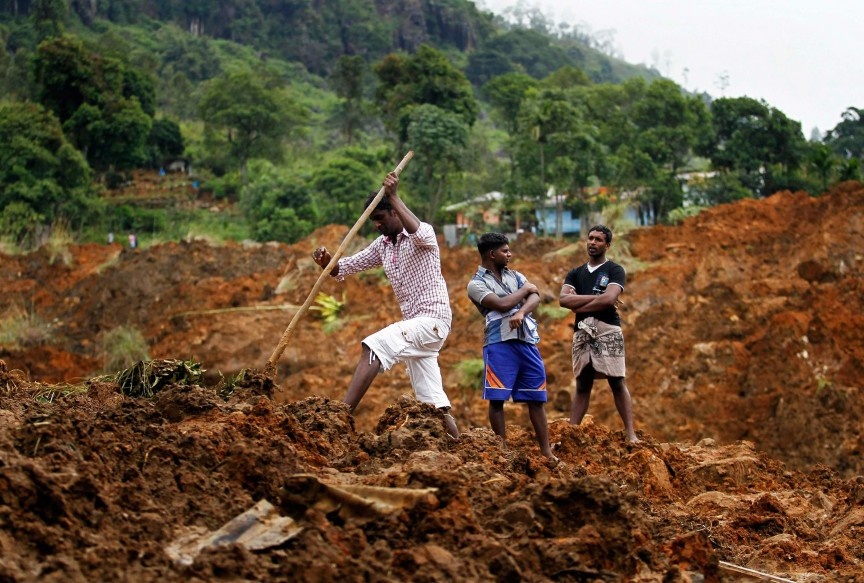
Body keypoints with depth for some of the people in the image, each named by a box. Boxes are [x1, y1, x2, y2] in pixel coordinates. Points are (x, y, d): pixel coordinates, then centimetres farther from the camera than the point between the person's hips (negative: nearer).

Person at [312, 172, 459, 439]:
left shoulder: (425, 233, -8)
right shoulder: (382, 246, 13)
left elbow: (418, 234, -34)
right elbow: (345, 267, 11)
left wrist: (394, 197, -37)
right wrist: (327, 262, -12)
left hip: (433, 319, -9)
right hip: (415, 323, 9)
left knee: (373, 345, -26)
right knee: (432, 400, 8)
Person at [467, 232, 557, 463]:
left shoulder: (516, 276, 19)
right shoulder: (476, 284, 1)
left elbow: (535, 298, 3)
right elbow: (502, 304, -13)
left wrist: (521, 313, -18)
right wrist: (524, 290, 2)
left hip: (527, 341, 5)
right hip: (500, 343, -5)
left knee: (536, 398, 4)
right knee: (497, 399, -5)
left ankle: (546, 450, 5)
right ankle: (503, 449, 3)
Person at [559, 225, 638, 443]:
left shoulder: (614, 271, 4)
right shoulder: (575, 274, 17)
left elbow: (609, 299, -14)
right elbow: (563, 299, 0)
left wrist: (579, 304, -3)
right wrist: (596, 298, -8)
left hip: (607, 330, -4)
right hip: (582, 332, 4)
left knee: (617, 383, -5)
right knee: (582, 384, 6)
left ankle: (630, 433, -5)